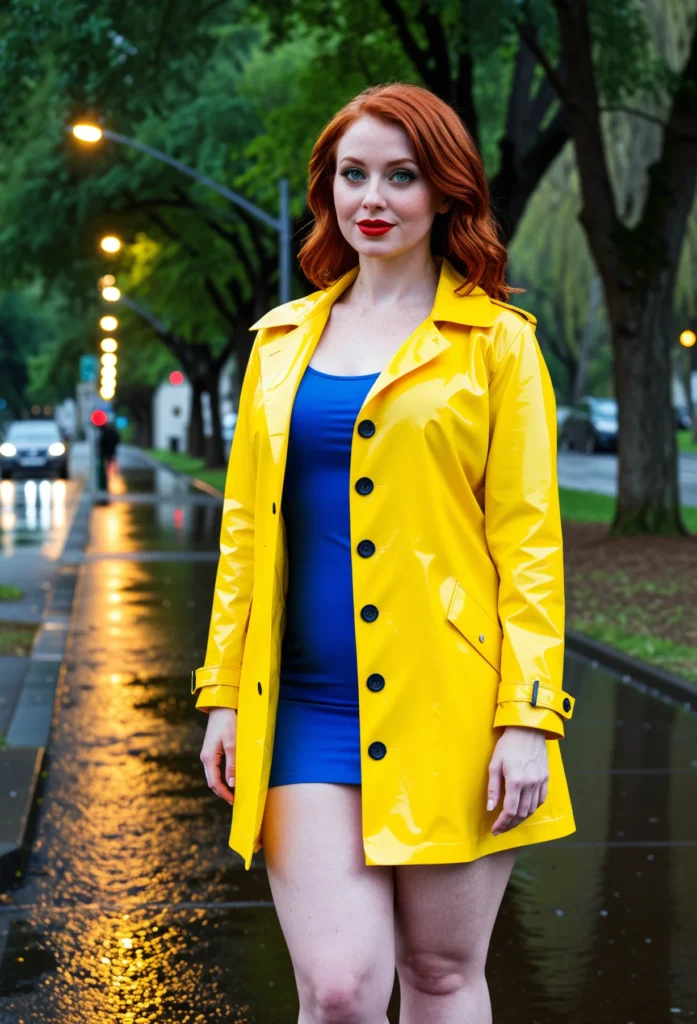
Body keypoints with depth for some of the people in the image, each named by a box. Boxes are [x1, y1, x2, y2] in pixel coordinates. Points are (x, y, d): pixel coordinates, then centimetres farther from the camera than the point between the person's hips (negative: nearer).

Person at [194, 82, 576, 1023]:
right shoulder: (283, 340, 13)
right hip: (308, 701, 2)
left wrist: (528, 717, -10)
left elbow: (530, 537, -3)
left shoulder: (496, 341, 2)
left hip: (450, 704, -2)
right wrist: (223, 694, 9)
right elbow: (244, 524, 15)